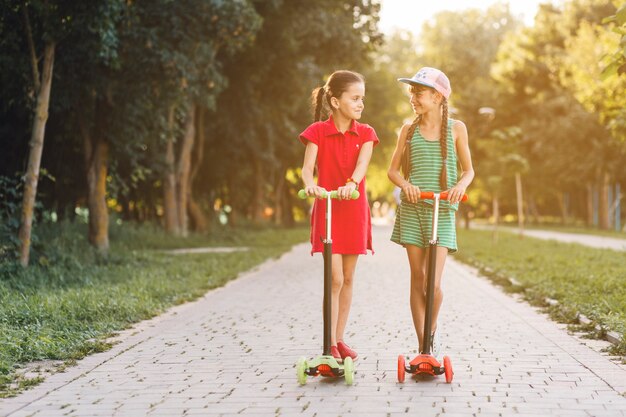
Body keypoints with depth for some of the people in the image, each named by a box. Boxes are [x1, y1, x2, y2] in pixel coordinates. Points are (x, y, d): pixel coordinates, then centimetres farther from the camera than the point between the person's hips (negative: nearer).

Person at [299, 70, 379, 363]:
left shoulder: (365, 134, 4)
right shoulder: (318, 132, -2)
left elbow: (362, 163, -15)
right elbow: (307, 167, -15)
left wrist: (351, 183, -37)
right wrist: (310, 185, -38)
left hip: (354, 210, 3)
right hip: (327, 209, -3)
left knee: (348, 278, 9)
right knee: (335, 279, -8)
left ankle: (340, 338, 21)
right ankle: (330, 345, -1)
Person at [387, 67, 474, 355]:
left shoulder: (455, 129, 4)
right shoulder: (408, 130, 8)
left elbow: (469, 170, 10)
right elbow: (392, 170, 11)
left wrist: (461, 185, -12)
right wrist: (405, 184, -11)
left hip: (441, 211, -2)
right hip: (411, 210, 2)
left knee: (433, 283, -12)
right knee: (417, 279, 3)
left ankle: (433, 332, 16)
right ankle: (423, 347, 12)